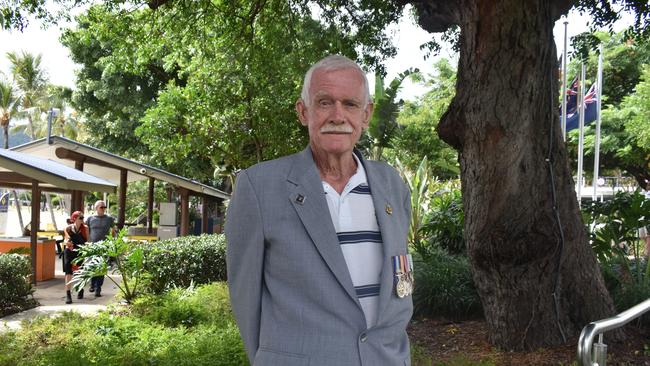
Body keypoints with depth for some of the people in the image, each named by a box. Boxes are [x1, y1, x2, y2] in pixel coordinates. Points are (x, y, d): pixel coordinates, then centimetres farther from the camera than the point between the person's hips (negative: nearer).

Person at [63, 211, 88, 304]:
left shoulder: (85, 228, 0)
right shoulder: (68, 228, -1)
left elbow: (88, 241, 5)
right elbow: (65, 240, 8)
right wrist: (67, 242, -14)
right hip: (69, 252, -1)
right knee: (68, 273, -11)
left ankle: (81, 290, 37)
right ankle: (68, 295, -10)